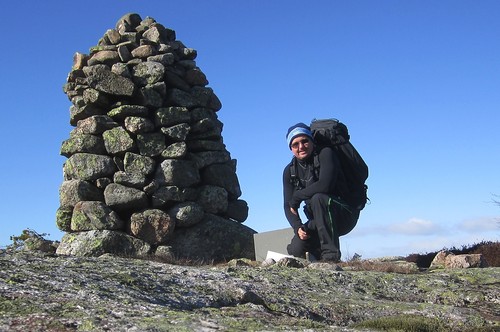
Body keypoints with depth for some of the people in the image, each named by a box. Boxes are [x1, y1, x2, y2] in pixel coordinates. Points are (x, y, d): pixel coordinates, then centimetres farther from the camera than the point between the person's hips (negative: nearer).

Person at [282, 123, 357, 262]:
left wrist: (296, 197, -16)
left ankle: (331, 255, -28)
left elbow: (324, 185, -29)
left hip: (344, 214, -5)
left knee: (318, 198, -34)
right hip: (317, 221, 5)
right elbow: (288, 206, 0)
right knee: (296, 249, -19)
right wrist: (298, 227, -19)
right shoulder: (290, 171, 4)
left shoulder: (325, 154, -12)